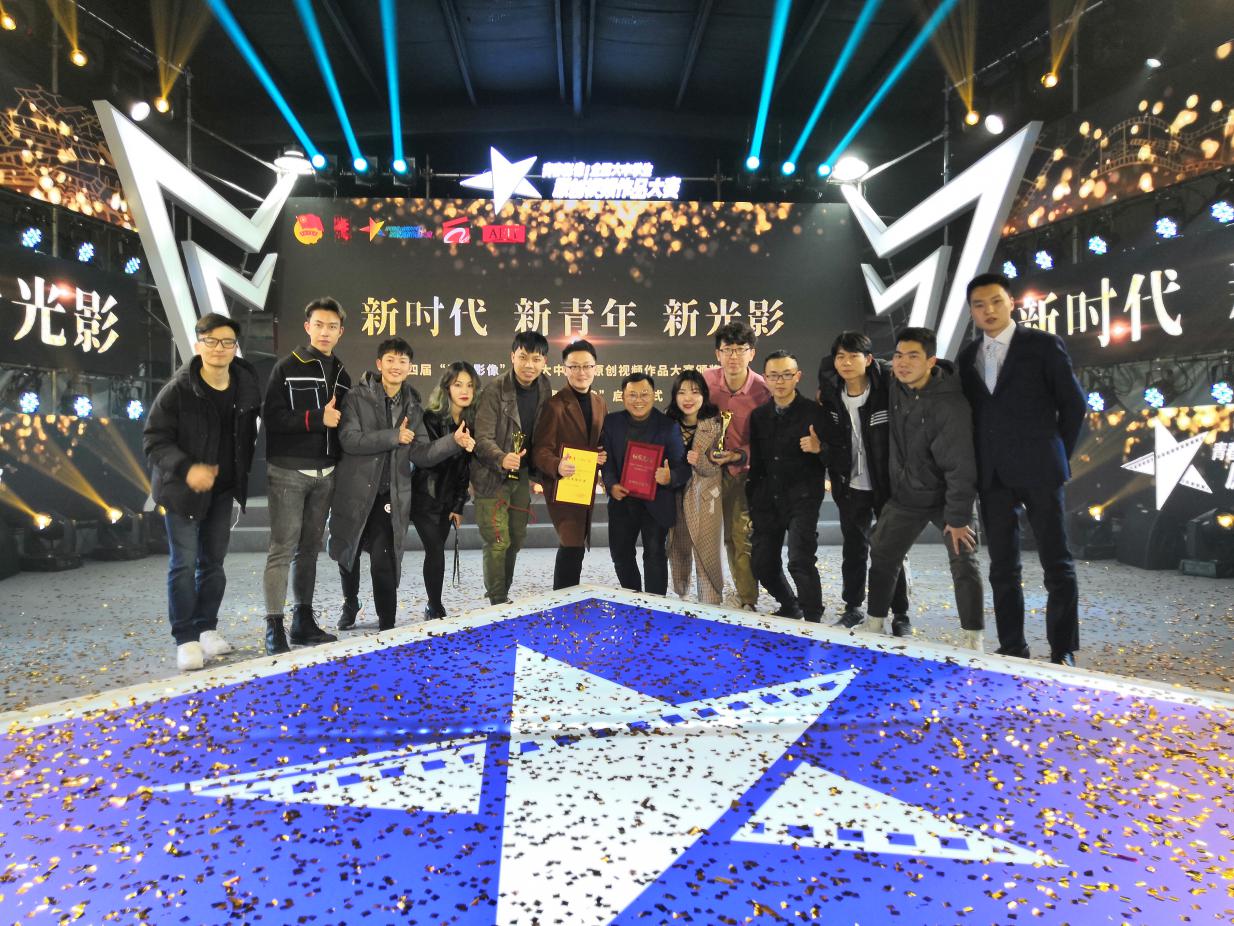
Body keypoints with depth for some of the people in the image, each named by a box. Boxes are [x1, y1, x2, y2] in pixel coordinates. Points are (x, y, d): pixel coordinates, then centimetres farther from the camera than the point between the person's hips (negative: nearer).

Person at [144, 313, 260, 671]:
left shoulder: (246, 385, -2)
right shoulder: (179, 389, -16)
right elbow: (153, 439, -15)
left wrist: (243, 473, 9)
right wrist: (186, 468, -29)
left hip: (222, 489, 5)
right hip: (183, 489, -4)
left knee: (214, 561, 12)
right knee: (184, 563, -1)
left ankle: (207, 628, 25)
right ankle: (185, 638, 9)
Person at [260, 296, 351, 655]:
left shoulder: (341, 375, 14)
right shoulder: (288, 367, -3)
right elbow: (271, 416, -11)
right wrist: (315, 418, -16)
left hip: (325, 474, 5)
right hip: (288, 472, -5)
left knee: (310, 548, 10)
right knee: (282, 549, -6)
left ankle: (304, 622, 18)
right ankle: (274, 627, -2)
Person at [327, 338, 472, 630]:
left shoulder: (412, 407, 6)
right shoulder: (357, 398, -5)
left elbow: (421, 454, -2)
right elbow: (349, 439, -18)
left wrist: (454, 441, -17)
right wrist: (393, 436, -21)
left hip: (391, 498, 1)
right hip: (355, 493, -1)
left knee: (385, 562, -7)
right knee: (349, 553, 17)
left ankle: (387, 626, 5)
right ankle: (350, 601, 46)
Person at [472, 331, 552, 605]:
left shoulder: (544, 391, 1)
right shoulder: (494, 391, -17)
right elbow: (483, 438, -21)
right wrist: (502, 458, -38)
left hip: (521, 477, 6)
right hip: (492, 478, -6)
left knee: (516, 540, 14)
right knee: (498, 542, -5)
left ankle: (504, 596, 31)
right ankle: (498, 603, 9)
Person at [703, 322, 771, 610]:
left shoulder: (763, 391, -18)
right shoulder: (707, 380, -9)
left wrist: (739, 456, -23)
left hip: (746, 470, -3)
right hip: (713, 466, 3)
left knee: (742, 535, -7)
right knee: (729, 536, 12)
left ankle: (748, 601, 3)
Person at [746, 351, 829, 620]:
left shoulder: (815, 412, -6)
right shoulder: (758, 415, 8)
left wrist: (819, 448, -26)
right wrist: (752, 499, 13)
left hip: (802, 499, -5)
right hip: (767, 500, 5)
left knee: (800, 561, -20)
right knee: (763, 565, 9)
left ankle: (813, 620, -2)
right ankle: (790, 607, 35)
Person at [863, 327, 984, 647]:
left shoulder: (951, 404, -27)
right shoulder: (895, 386, -8)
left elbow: (960, 466, -26)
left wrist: (958, 517, -23)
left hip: (946, 496, -6)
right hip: (905, 495, 6)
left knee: (964, 564, -2)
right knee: (882, 557, 9)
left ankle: (974, 639, 9)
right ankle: (875, 622, 25)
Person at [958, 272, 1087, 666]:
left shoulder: (1043, 344, -1)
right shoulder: (968, 357, 12)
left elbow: (1073, 403, 2)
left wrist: (1058, 455, 3)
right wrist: (980, 464, 7)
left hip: (1038, 470, -4)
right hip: (992, 475, 4)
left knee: (1057, 564, 1)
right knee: (1002, 568, 8)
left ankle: (1063, 652, 10)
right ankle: (1012, 648, 17)